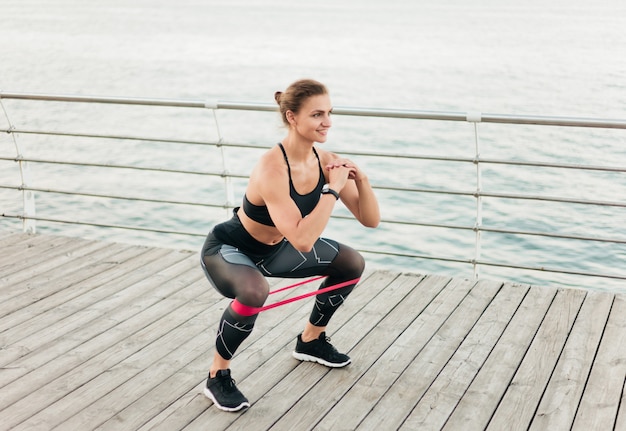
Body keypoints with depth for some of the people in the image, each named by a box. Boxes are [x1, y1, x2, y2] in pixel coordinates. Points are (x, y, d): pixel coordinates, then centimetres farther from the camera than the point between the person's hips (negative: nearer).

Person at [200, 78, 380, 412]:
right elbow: (303, 240, -43)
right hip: (229, 249, -8)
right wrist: (333, 188, -37)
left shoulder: (326, 160, -13)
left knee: (352, 263, 9)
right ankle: (217, 376, -14)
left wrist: (361, 180, -25)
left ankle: (310, 340, 29)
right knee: (254, 290, -40)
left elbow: (371, 220, -9)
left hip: (274, 248, 8)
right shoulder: (272, 168, -35)